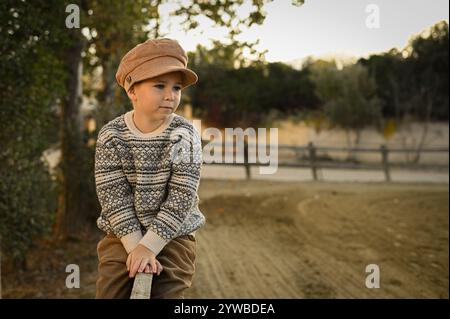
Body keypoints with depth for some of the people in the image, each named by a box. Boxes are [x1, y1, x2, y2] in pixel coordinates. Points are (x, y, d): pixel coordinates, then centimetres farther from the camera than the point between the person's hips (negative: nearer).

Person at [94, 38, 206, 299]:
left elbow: (181, 199, -15)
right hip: (122, 236, 1)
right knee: (110, 290, -3)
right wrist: (135, 246, -19)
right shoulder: (111, 136, -8)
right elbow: (114, 198, -11)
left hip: (173, 236, -1)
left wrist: (149, 246, -19)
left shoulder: (185, 135, -11)